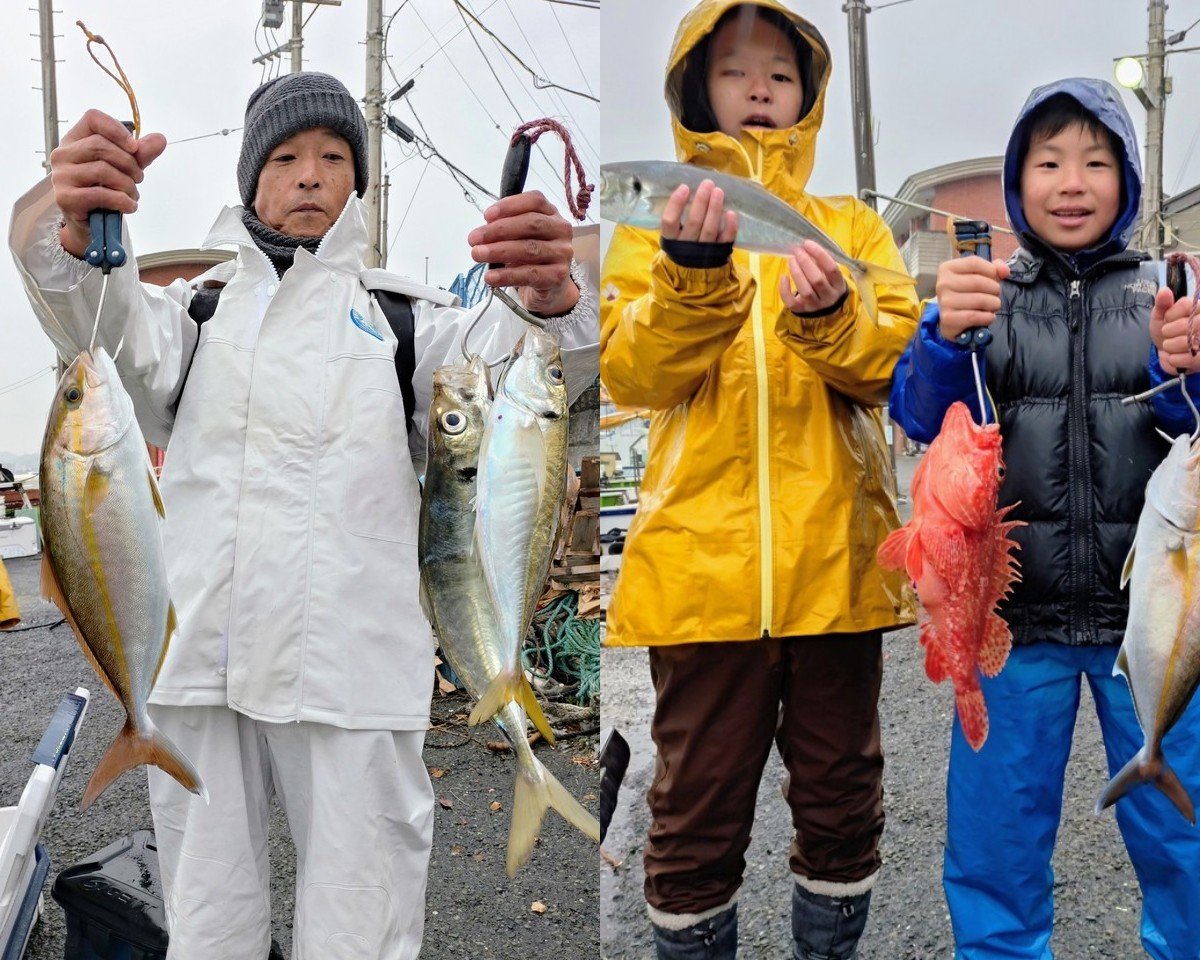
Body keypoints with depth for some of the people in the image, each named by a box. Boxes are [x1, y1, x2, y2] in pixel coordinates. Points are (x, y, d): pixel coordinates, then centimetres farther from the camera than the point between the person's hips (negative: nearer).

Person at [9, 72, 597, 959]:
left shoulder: (404, 315, 12)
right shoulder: (198, 307, 16)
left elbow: (506, 374, -7)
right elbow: (111, 333, -6)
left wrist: (557, 301, -31)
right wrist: (70, 236, -30)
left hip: (354, 672, -1)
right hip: (201, 661, 2)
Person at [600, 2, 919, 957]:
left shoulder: (851, 225, 13)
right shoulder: (655, 228, 9)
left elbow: (899, 361, -2)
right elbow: (631, 374, -7)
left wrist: (829, 317, -21)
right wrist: (693, 273, -22)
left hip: (836, 555, 2)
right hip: (702, 557, -2)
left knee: (842, 787, 14)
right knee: (700, 794, 8)